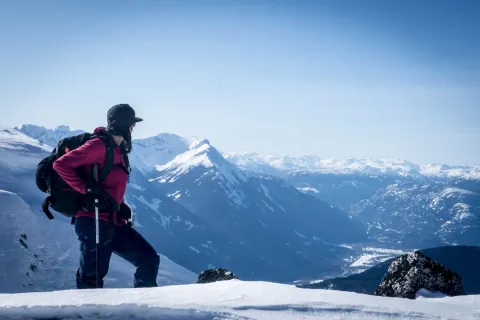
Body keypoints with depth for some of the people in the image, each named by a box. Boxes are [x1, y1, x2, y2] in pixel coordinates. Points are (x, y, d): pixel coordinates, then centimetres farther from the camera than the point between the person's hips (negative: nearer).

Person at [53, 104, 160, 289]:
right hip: (94, 222, -9)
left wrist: (120, 206, 12)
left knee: (149, 260, 8)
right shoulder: (100, 145, -10)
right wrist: (86, 188, -19)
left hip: (114, 223, 9)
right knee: (92, 279, -8)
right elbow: (61, 164, -15)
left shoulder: (118, 150, 17)